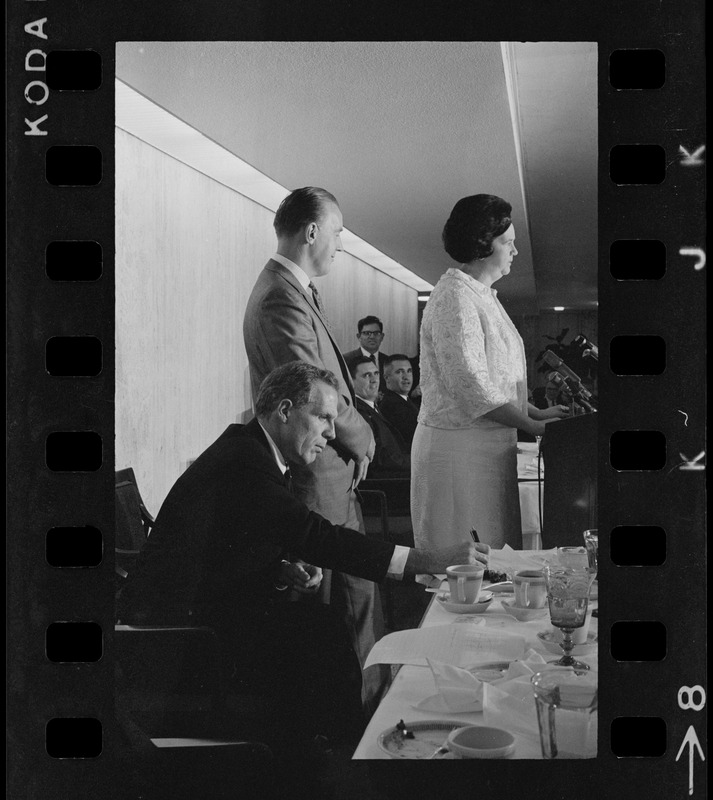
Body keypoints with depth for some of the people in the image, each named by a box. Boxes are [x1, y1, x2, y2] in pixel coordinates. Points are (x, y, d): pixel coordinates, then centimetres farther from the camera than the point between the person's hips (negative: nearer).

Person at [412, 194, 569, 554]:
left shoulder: (482, 295, 19)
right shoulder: (454, 295, -13)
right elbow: (471, 387, -20)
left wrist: (538, 413, 13)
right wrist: (533, 426, -14)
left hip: (488, 446, 10)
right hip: (460, 446, -10)